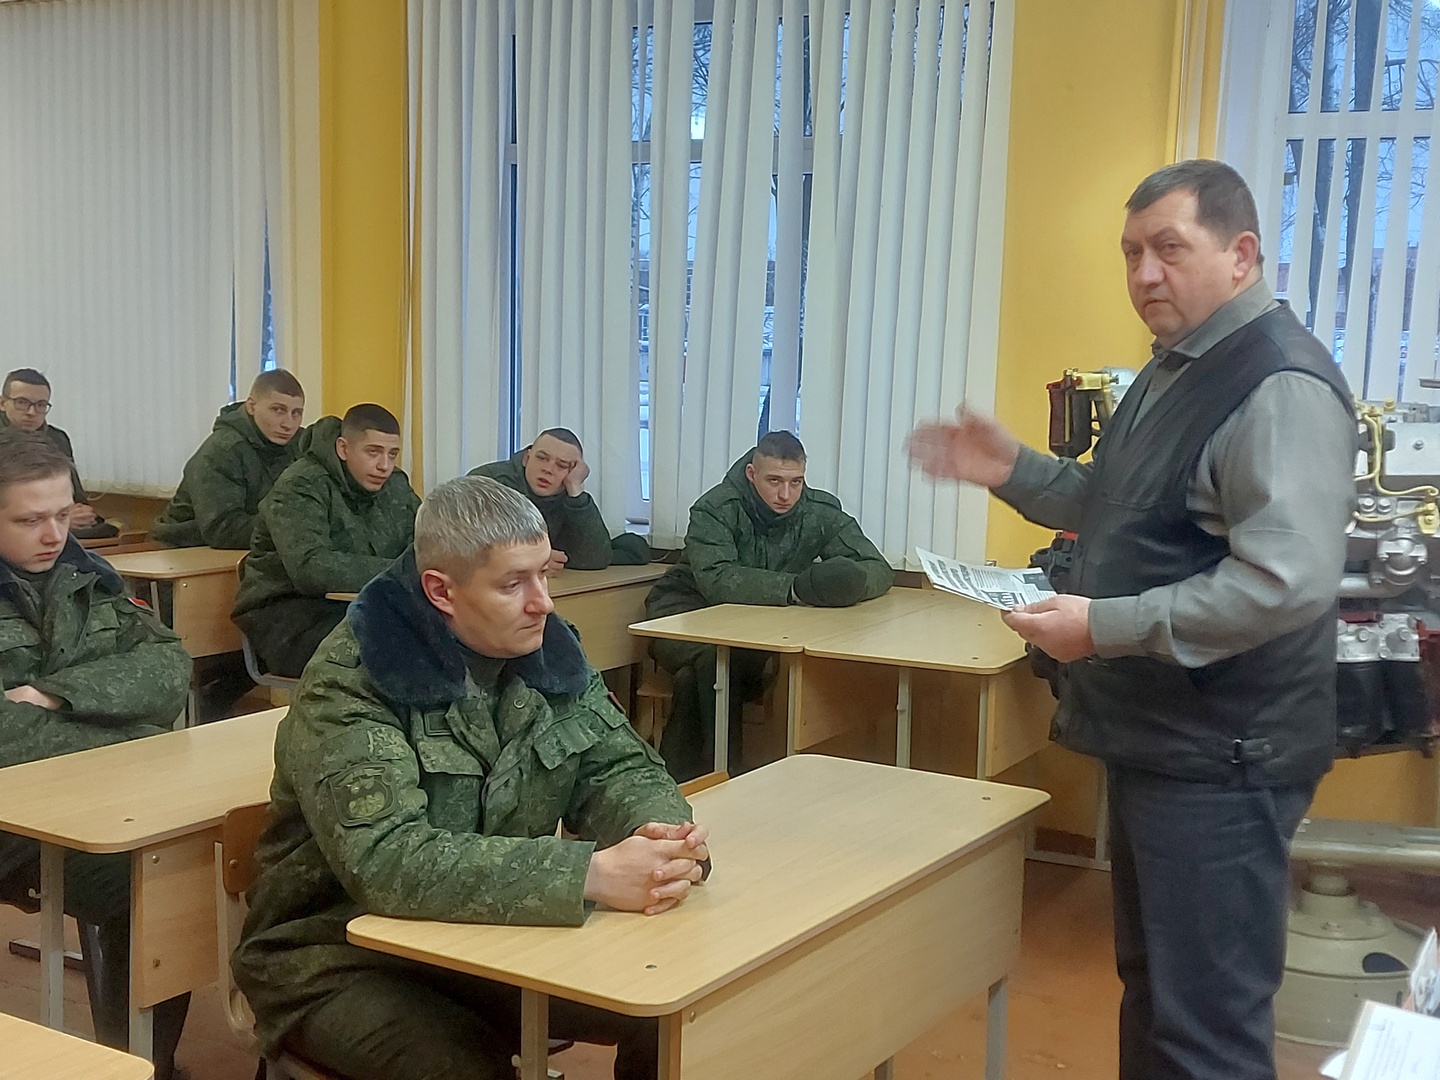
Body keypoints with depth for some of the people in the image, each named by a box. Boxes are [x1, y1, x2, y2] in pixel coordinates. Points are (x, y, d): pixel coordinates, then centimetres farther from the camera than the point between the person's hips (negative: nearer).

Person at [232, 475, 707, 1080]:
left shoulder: (547, 650, -2)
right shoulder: (351, 682, -22)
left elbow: (618, 768, 2)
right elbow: (384, 860, -34)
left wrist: (660, 835, -23)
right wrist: (591, 872, -39)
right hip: (344, 959, -5)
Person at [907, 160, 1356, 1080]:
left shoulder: (1282, 386, -19)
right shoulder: (1176, 371, 14)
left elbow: (1288, 581, -30)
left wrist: (1106, 626, -27)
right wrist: (1012, 471, 9)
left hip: (1218, 757, -10)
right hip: (1156, 738, 10)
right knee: (1151, 986, 22)